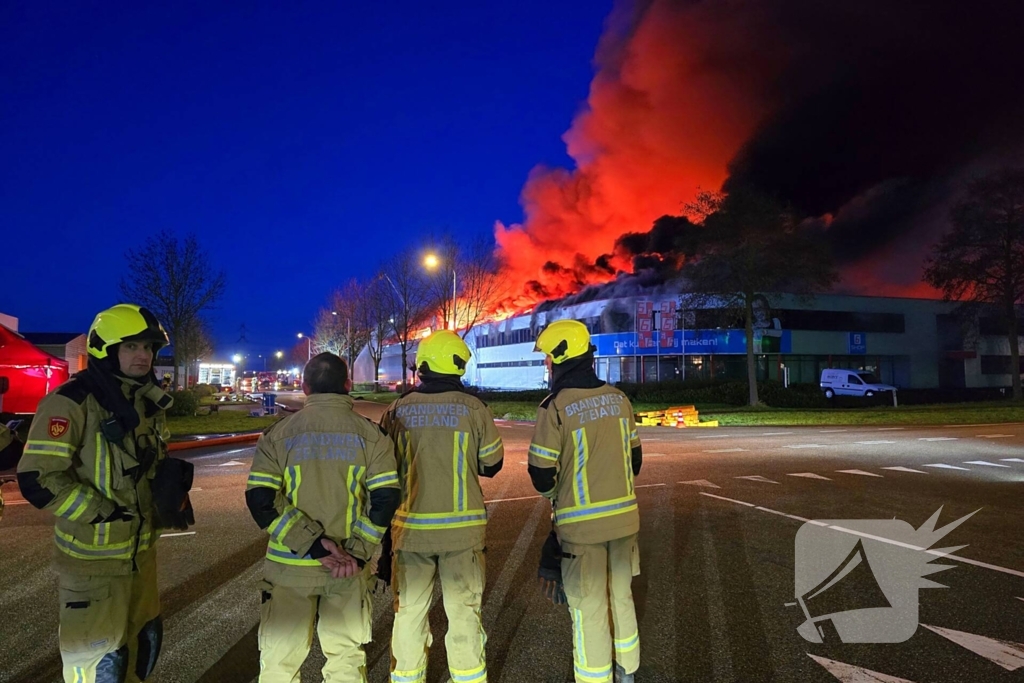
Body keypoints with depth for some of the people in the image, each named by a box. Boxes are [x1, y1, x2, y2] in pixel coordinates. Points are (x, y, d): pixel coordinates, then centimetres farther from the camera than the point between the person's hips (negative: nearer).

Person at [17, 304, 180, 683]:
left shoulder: (149, 402, 6)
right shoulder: (72, 402, -18)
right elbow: (39, 478, -22)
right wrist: (104, 514, -22)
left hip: (141, 546, 8)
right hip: (94, 552, -7)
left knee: (145, 638, 21)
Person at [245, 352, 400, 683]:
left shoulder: (279, 434, -2)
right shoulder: (370, 434, -4)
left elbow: (260, 500, -11)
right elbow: (386, 498, -11)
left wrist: (310, 542, -13)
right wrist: (359, 551, -9)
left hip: (290, 566, 0)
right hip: (349, 567, 0)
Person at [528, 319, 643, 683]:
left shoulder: (555, 408, -17)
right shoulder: (619, 399, 0)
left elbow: (542, 475, -12)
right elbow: (635, 459, 9)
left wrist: (554, 496, 10)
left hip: (582, 523, -6)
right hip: (624, 517, 6)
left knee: (589, 608, 9)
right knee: (621, 595, 23)